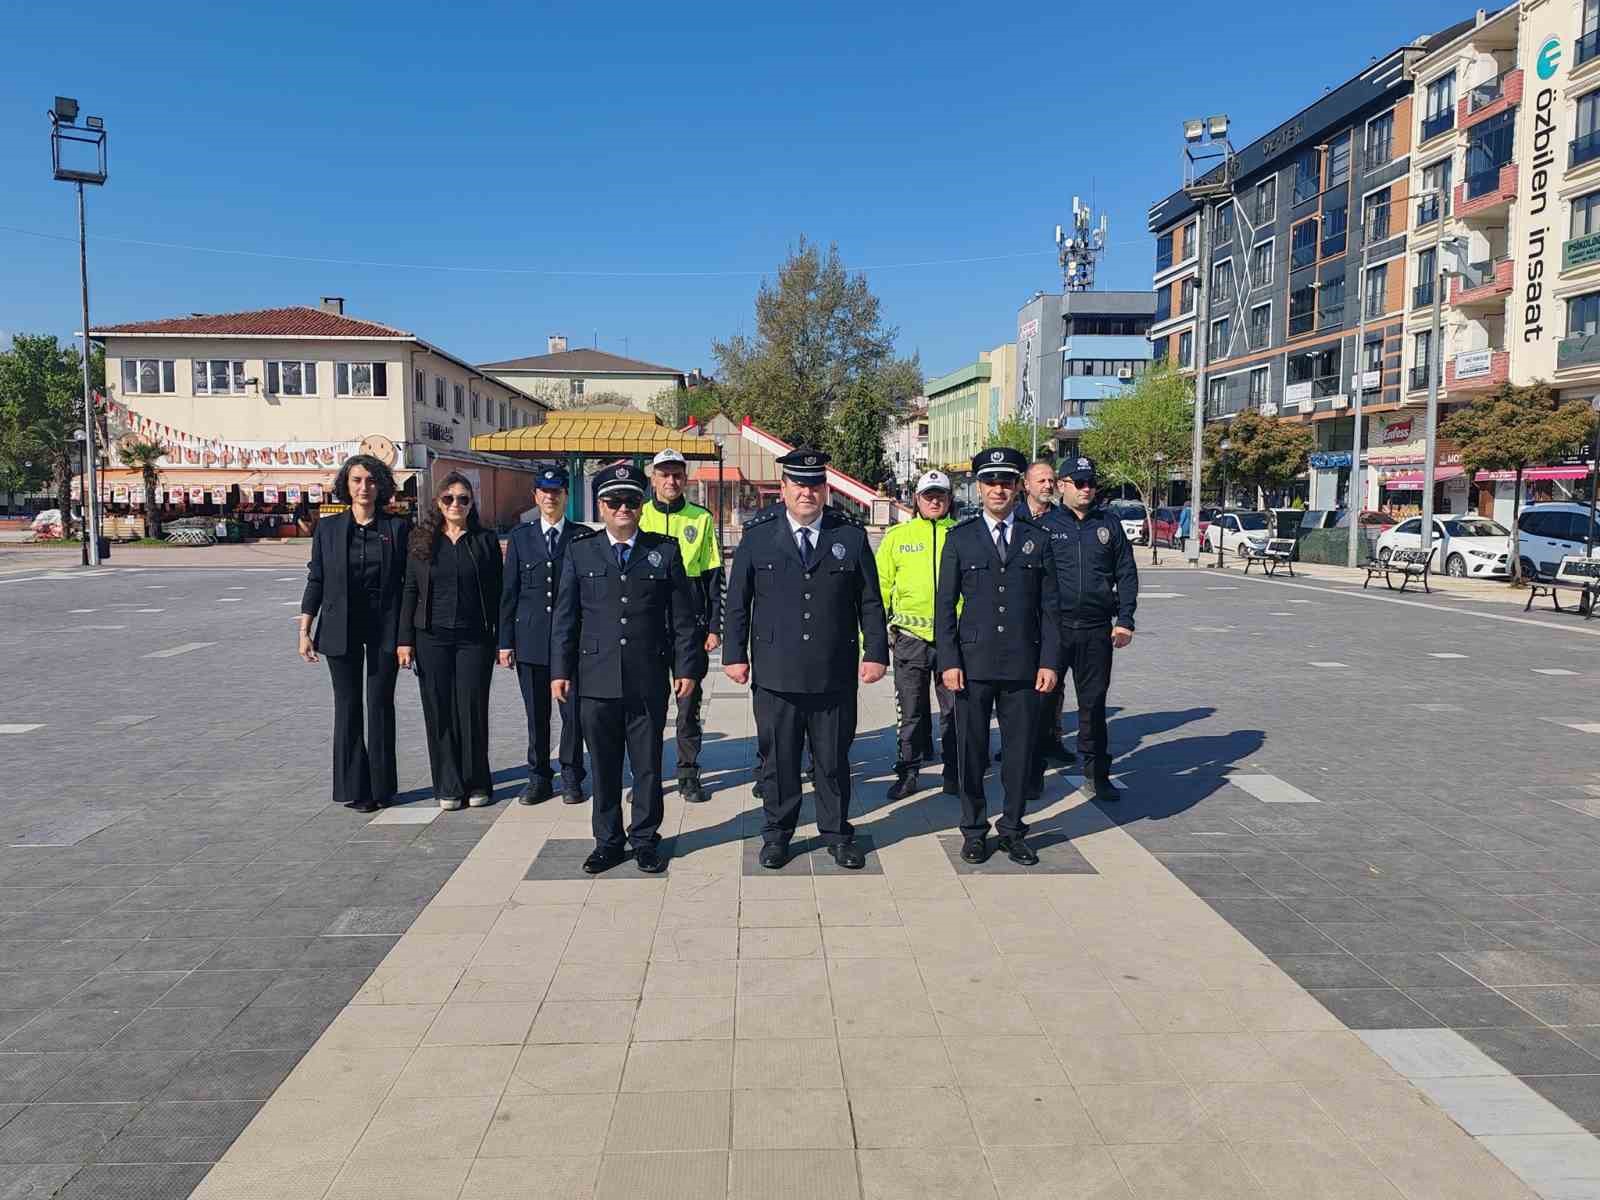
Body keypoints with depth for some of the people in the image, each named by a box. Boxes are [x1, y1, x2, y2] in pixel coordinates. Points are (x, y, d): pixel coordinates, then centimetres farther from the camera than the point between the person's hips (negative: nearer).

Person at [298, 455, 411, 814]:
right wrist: (304, 631, 0)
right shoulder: (328, 528, 4)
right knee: (348, 707, 6)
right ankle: (353, 789, 15)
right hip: (341, 629, 1)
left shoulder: (398, 527, 1)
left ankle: (381, 788, 15)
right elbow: (316, 580, 5)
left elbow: (410, 581, 2)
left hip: (384, 629, -1)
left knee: (380, 707, 3)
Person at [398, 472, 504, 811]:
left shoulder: (486, 540, 3)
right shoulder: (421, 540, 6)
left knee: (473, 710, 0)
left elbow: (496, 592, 3)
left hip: (474, 639, -1)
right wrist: (405, 640, 0)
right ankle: (448, 786, 15)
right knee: (439, 713, 4)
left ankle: (476, 783, 14)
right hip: (432, 639, 1)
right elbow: (410, 590, 6)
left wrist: (502, 639, -1)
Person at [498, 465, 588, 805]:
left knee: (573, 712, 2)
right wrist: (506, 641, 3)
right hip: (531, 639, 2)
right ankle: (539, 778, 20)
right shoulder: (520, 537, 9)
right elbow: (509, 592, 7)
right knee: (536, 714, 8)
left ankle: (571, 778, 17)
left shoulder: (584, 537, 4)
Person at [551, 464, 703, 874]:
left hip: (649, 682, -1)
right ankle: (608, 841, 24)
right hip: (596, 682, 1)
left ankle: (645, 840, 23)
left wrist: (687, 667, -2)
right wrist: (560, 671, 2)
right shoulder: (580, 552, 7)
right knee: (603, 768, 10)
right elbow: (565, 618, 7)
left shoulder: (664, 550, 5)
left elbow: (683, 616, 4)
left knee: (648, 766, 8)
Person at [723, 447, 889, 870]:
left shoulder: (851, 536, 4)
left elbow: (870, 602, 6)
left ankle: (837, 832, 25)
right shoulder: (757, 537, 4)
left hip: (835, 675, 0)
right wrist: (734, 654, 1)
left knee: (834, 759, 10)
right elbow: (736, 602, 6)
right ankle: (777, 833, 25)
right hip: (774, 674, 0)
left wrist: (876, 653, 0)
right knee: (777, 758, 9)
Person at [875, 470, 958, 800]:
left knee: (955, 709, 9)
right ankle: (907, 773, 20)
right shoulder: (897, 535, 4)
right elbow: (881, 586, 7)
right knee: (911, 711, 9)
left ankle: (953, 773, 22)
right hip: (910, 637, 0)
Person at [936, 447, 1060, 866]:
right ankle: (974, 831, 22)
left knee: (1020, 750, 8)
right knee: (972, 751, 7)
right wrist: (949, 661, -7)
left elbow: (1049, 607, 7)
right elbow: (945, 606, 1)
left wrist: (1049, 661, -1)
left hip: (1024, 665, 1)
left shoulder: (1037, 538, 7)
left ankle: (1013, 831, 23)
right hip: (973, 663, -1)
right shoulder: (960, 538, 3)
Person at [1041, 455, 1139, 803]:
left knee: (1094, 702, 9)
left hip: (1097, 629, 2)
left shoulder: (1109, 524, 8)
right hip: (1054, 626, -2)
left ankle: (1097, 773, 19)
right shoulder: (1046, 525, 2)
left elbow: (1126, 573, 9)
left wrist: (1124, 620, 1)